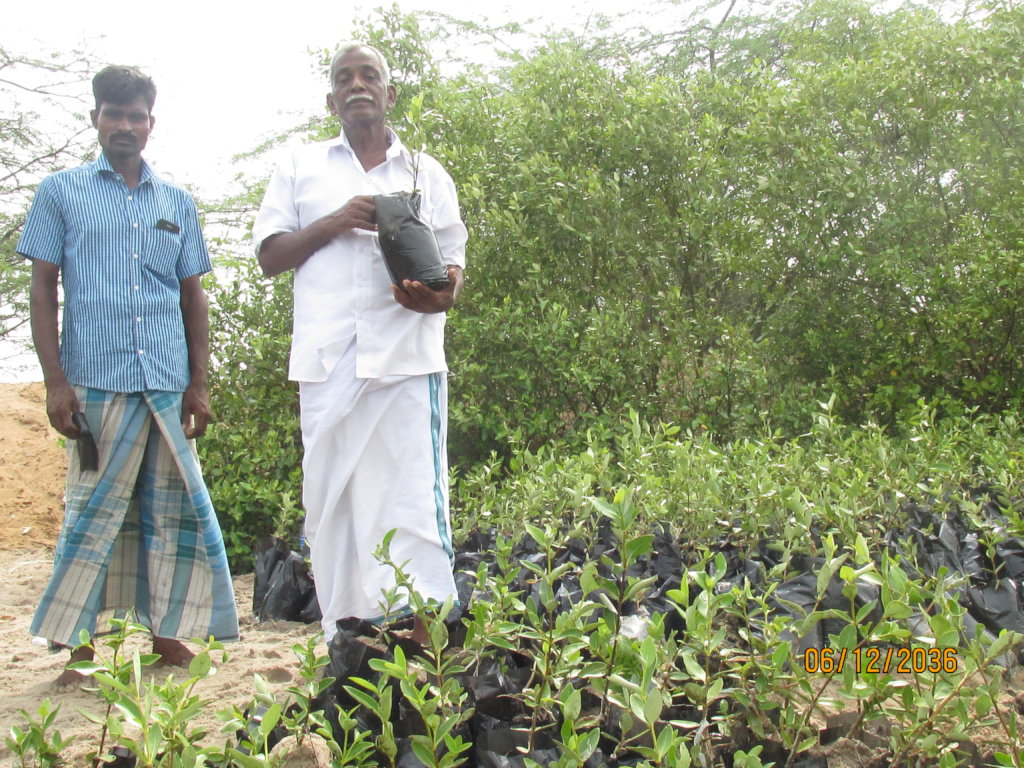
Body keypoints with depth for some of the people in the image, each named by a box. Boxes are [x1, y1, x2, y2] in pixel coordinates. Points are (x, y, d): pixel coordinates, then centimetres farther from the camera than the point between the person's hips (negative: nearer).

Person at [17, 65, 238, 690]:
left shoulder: (177, 203, 16)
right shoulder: (62, 193, 8)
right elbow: (43, 291, 4)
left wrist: (199, 384, 9)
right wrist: (56, 381, -6)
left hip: (169, 386, 3)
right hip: (97, 383, -3)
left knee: (177, 510, 5)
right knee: (93, 515, -1)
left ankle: (169, 633, 16)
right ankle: (78, 649, 8)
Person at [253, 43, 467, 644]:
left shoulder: (426, 173, 18)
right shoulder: (302, 168, 19)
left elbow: (454, 262, 15)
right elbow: (270, 256, 12)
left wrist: (442, 294, -10)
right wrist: (333, 223, -4)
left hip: (407, 357, -1)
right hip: (328, 361, 1)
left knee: (413, 498, -9)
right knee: (330, 500, 1)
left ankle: (425, 634, -7)